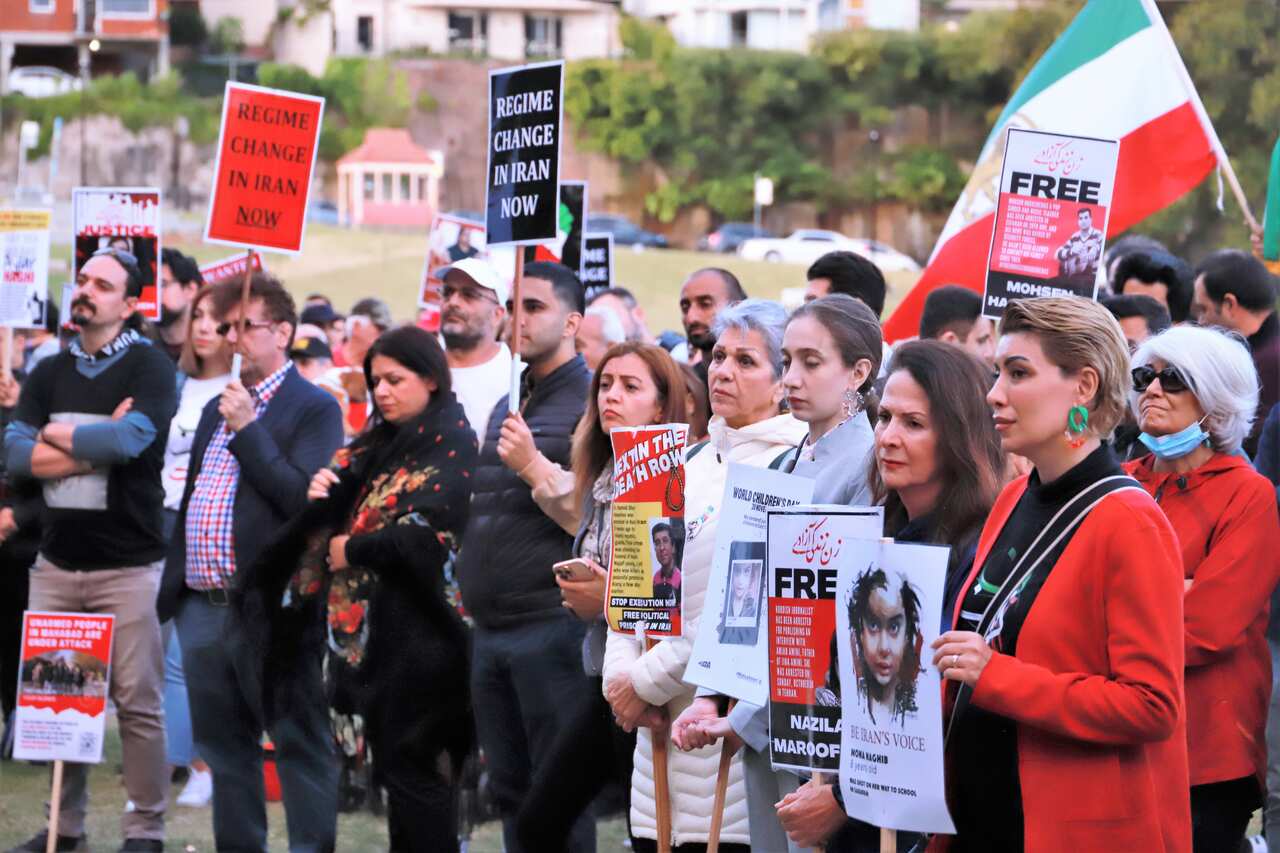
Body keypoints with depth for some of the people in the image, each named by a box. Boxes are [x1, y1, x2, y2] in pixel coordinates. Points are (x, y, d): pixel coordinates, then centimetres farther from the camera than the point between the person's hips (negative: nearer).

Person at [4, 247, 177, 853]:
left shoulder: (149, 367, -4)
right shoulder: (49, 374, 11)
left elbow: (130, 439, -22)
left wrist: (56, 436, -6)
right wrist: (97, 445, -12)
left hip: (128, 564, -5)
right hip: (55, 561, 5)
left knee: (137, 703, -2)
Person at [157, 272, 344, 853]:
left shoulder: (314, 409, -4)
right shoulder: (216, 410, 20)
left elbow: (307, 500, -16)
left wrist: (248, 429, -15)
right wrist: (171, 588, 18)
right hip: (202, 608, 8)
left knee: (301, 746, -3)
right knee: (223, 745, 11)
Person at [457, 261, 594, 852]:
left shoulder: (590, 401, -7)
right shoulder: (507, 405, 18)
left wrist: (533, 467, -22)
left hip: (550, 622, -8)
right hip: (491, 627, 8)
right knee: (510, 790, 11)